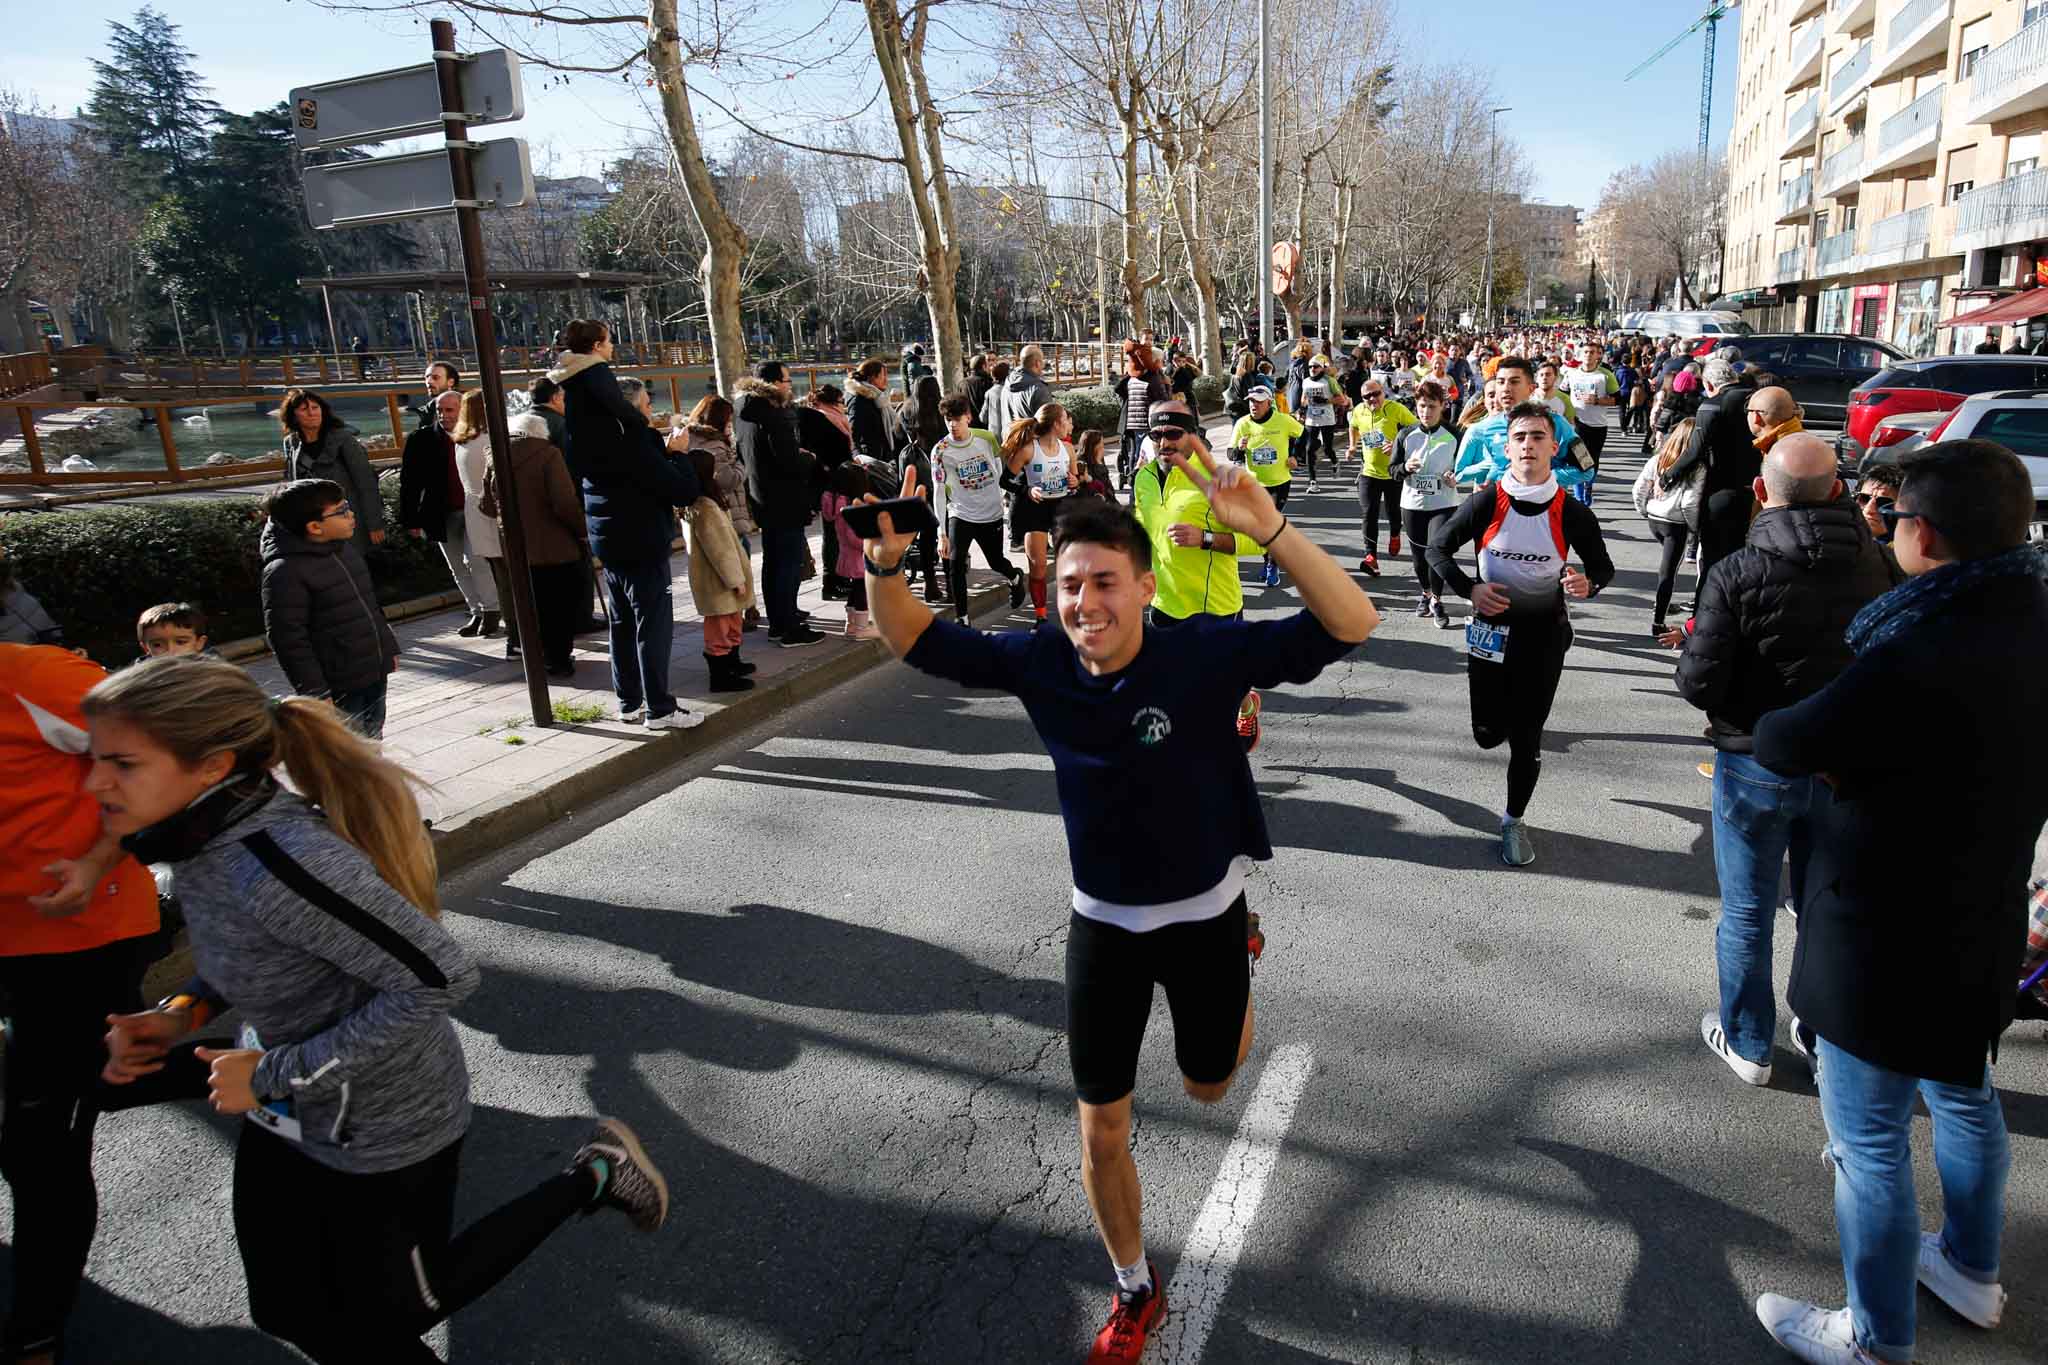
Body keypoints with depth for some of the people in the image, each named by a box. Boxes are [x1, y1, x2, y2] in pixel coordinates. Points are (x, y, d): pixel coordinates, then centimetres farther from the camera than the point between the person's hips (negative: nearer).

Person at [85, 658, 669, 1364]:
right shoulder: (209, 834, -7)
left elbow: (441, 978, -33)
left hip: (382, 1130, -8)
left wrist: (278, 1074, -25)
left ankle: (590, 1177, 22)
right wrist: (183, 1012, -6)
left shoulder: (279, 861, -35)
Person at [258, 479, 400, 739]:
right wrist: (315, 693, -19)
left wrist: (388, 647, 21)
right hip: (338, 687, -8)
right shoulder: (285, 572, -18)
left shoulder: (343, 547, 8)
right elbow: (288, 639, -19)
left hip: (374, 674, 8)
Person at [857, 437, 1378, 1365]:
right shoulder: (1039, 660, -15)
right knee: (1102, 1133, 11)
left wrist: (1267, 529, -46)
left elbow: (1350, 626, -32)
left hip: (1203, 914, -2)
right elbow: (919, 643, -5)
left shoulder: (1205, 653, -25)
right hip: (1104, 923, 2)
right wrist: (885, 563, -25)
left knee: (1209, 1087, 26)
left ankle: (1233, 978, 61)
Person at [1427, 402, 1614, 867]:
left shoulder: (1571, 512, -9)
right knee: (1489, 734, 7)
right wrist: (1469, 588, -17)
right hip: (1491, 629, 0)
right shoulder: (1487, 502, -11)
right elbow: (1438, 548, -1)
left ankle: (1514, 821, 25)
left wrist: (1588, 583, -20)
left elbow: (1603, 565, 4)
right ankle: (1507, 709, 46)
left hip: (1544, 634, 0)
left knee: (1526, 738, 3)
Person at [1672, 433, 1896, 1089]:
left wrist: (1695, 643, 1)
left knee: (1747, 913, 13)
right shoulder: (1877, 564, -8)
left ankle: (1747, 1045, 27)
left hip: (1756, 765, -4)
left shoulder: (1737, 575, -21)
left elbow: (1699, 684, -19)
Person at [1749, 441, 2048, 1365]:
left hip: (1885, 942, -9)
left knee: (1869, 1143, 8)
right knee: (1963, 1096, 28)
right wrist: (1847, 757, -5)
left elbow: (1781, 744, -22)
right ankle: (1971, 1270, 51)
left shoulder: (1916, 661, -32)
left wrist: (1770, 727, -1)